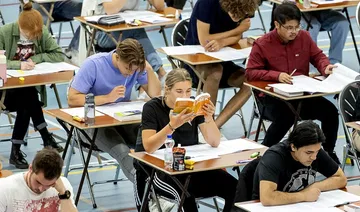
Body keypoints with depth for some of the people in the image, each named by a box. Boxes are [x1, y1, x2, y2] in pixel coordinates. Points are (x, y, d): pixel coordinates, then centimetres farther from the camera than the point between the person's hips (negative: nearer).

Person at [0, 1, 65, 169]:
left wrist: (36, 58, -16)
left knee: (26, 105, -29)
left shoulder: (42, 33, -2)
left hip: (31, 84, 3)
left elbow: (59, 55, -1)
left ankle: (16, 152, -22)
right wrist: (19, 64, -32)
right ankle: (46, 138, -24)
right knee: (28, 95, -33)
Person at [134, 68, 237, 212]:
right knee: (184, 190, -38)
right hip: (156, 171, -4)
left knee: (232, 187, -18)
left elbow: (214, 142, -5)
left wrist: (208, 118, -24)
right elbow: (149, 147, -22)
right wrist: (172, 125, -35)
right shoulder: (152, 108, -9)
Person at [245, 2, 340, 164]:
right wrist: (276, 75, -23)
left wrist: (325, 67, -9)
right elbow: (250, 73, -9)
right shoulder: (262, 45, -9)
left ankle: (328, 151, 11)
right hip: (272, 97, -5)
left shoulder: (304, 37, 3)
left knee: (330, 111, -14)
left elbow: (317, 56, 15)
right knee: (286, 116, -36)